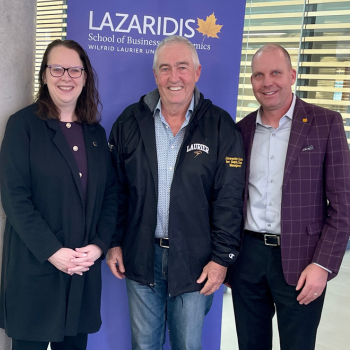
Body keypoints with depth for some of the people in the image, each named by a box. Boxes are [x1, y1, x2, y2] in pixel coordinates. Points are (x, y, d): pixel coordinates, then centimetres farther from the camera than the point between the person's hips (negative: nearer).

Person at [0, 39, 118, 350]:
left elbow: (110, 194, 7)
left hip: (85, 267, 4)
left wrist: (99, 245, -6)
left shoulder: (96, 133, 9)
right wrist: (52, 252, -16)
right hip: (34, 268, -4)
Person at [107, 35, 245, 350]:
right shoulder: (130, 122, 0)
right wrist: (114, 242, 4)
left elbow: (229, 199, -6)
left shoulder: (220, 126, -6)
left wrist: (222, 257, -8)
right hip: (141, 257, 2)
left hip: (194, 260, -1)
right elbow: (116, 189, 5)